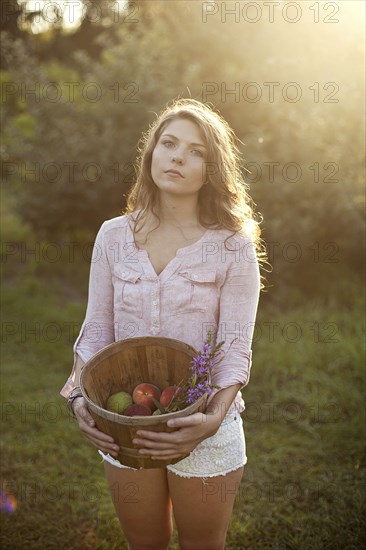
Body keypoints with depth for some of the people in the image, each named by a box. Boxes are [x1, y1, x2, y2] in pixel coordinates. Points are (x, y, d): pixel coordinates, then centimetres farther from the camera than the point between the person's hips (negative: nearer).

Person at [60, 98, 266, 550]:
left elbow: (236, 348, -13)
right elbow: (96, 329, -1)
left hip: (203, 425, -2)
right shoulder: (114, 236, -3)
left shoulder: (233, 246, -11)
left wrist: (214, 418, -28)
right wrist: (80, 397, -16)